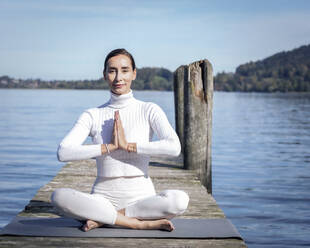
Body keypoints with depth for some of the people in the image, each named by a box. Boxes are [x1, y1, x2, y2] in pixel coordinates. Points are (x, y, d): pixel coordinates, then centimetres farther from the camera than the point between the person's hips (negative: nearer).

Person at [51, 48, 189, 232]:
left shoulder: (149, 110, 1)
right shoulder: (93, 115, 5)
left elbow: (174, 147, -17)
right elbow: (63, 153, -10)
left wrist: (128, 145, -15)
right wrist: (109, 147, -14)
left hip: (141, 198, -1)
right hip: (103, 199, 1)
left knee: (180, 199, -32)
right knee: (59, 196, -28)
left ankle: (103, 218, -17)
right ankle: (140, 223, -20)